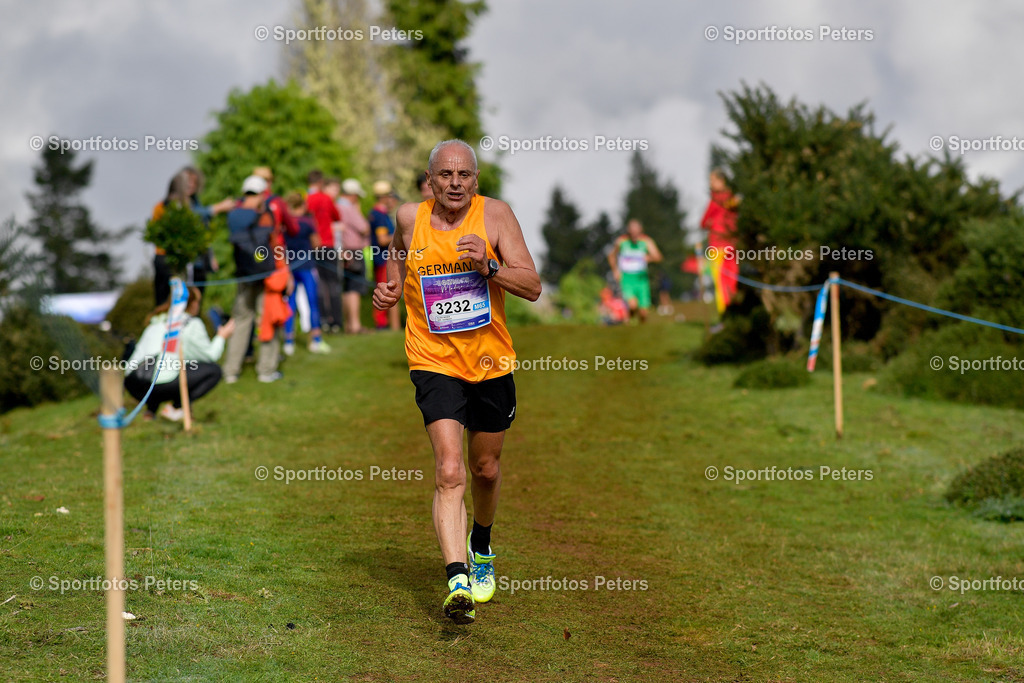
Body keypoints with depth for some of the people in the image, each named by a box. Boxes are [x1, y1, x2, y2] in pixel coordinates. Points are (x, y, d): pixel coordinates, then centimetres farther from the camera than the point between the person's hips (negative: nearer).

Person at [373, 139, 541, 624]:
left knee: (486, 469, 17)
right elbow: (397, 255, 20)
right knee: (449, 471, -18)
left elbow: (532, 287, -11)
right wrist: (390, 291, -1)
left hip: (491, 363, 1)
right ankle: (457, 582, -25)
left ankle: (480, 549, 46)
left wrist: (489, 266, -26)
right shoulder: (410, 219, -2)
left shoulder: (495, 215, -7)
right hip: (434, 362, -1)